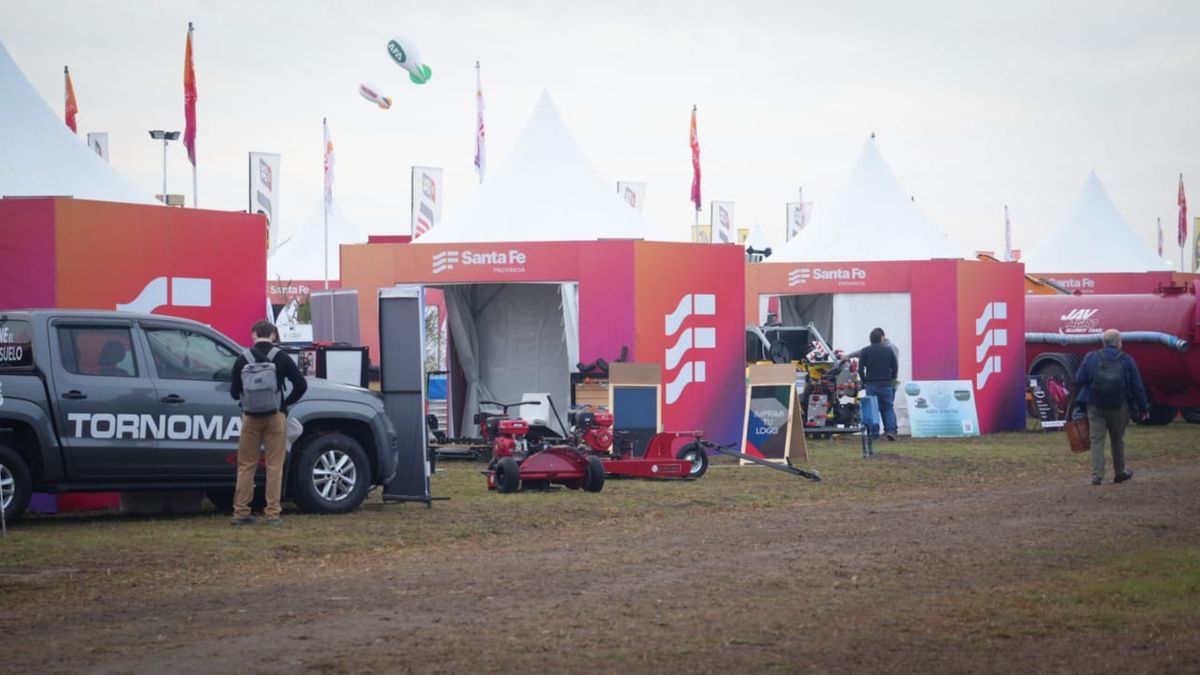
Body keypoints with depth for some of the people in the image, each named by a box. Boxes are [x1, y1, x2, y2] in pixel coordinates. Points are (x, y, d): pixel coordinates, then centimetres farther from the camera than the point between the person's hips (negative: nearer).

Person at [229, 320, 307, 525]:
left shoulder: (243, 358, 0)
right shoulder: (282, 357, -1)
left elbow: (234, 392, 3)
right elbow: (301, 385, -3)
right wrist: (286, 404, 9)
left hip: (251, 417, 1)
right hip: (275, 416, -1)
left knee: (246, 466, 7)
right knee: (274, 466, 1)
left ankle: (240, 512, 5)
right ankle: (273, 514, -1)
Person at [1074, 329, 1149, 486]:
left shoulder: (1091, 358, -3)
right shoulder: (1127, 360, -4)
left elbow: (1078, 380, -4)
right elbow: (1137, 387, -2)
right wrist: (1143, 408, 6)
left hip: (1095, 407, 0)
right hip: (1119, 408, 0)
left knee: (1097, 440, 0)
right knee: (1118, 440, 16)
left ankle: (1097, 475, -9)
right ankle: (1119, 473, 28)